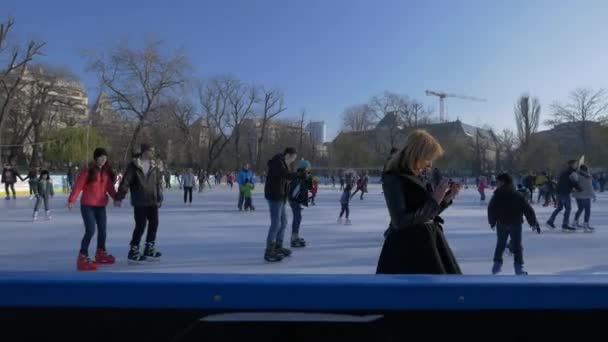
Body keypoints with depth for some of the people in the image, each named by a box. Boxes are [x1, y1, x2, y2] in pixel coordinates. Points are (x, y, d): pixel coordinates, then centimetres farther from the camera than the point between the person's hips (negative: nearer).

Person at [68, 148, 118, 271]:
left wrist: (116, 198, -7)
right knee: (90, 230, -14)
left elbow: (110, 187, 6)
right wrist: (72, 200, -25)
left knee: (102, 230, 15)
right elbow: (78, 185, -17)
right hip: (87, 205, -6)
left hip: (101, 205, 6)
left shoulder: (106, 172, 6)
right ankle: (83, 258, -4)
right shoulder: (88, 170, -11)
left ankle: (101, 254, 36)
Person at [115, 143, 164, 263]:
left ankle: (149, 250, 23)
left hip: (152, 201, 6)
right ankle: (133, 251, 6)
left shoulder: (154, 167, 9)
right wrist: (119, 197, -11)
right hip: (139, 202, -6)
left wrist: (159, 198, 4)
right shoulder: (134, 166, -7)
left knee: (154, 224, 8)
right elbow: (125, 182, -9)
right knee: (140, 226, -7)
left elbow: (159, 183, 10)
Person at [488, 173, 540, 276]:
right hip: (515, 224, -1)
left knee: (500, 244, 15)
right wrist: (534, 223, 3)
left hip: (501, 224, 1)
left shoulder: (498, 195, -2)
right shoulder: (519, 195, -1)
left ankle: (497, 264, 14)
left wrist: (492, 221, 12)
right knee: (517, 245, 6)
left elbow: (491, 209, -1)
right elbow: (528, 210, -2)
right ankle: (518, 267, 2)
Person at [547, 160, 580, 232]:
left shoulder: (564, 172, 18)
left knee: (559, 208, 17)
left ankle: (550, 221, 15)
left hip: (559, 192, 9)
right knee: (568, 208, -4)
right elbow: (574, 183, -13)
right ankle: (565, 225, -5)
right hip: (565, 193, -9)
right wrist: (579, 189, -1)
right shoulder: (571, 172, -10)